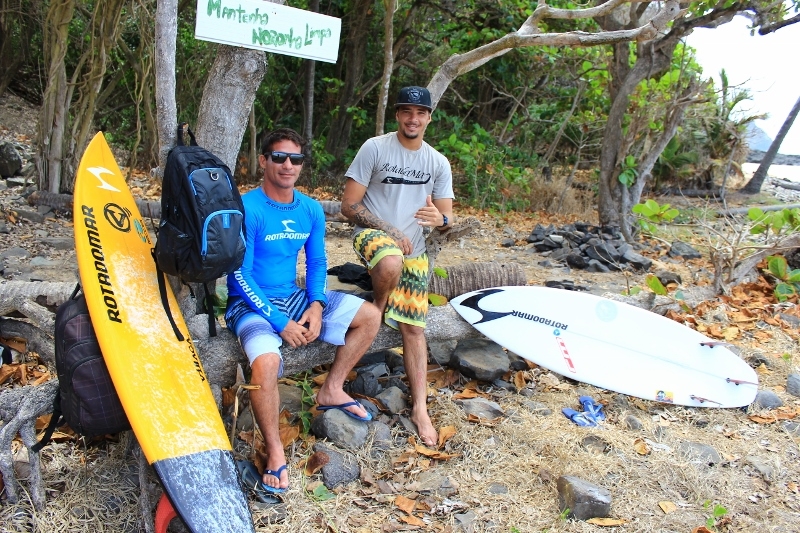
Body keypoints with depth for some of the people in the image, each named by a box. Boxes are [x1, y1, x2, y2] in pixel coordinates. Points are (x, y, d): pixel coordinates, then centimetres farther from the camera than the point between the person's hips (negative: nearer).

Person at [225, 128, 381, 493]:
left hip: (293, 297, 7)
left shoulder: (311, 210, 2)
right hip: (250, 304, -7)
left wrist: (316, 305, -9)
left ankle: (331, 391, 16)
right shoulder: (248, 209, -17)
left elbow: (316, 263, 10)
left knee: (370, 316, 2)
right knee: (266, 362, -36)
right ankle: (274, 450, -12)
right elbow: (240, 275, -18)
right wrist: (280, 322, -21)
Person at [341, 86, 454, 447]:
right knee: (391, 263, -40)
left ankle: (420, 408, 7)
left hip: (413, 249, 4)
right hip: (372, 232, -3)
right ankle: (375, 309, -7)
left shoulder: (438, 163, 5)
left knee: (413, 328, -1)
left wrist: (439, 219, -20)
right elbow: (349, 205, -8)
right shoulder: (375, 148, -7)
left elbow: (447, 219, 6)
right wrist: (390, 231, -17)